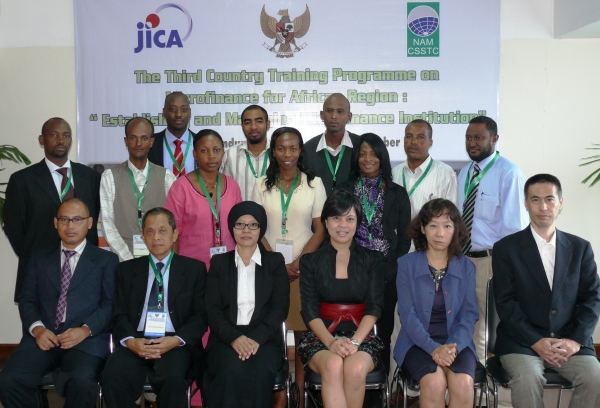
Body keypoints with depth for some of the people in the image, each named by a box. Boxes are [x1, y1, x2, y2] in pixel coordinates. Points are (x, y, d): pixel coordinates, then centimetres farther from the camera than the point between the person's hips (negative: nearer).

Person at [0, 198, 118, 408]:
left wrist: (85, 330, -14)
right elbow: (27, 300, 12)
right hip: (43, 337, 3)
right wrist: (37, 328, -8)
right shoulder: (39, 257, 20)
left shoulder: (106, 260, 12)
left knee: (82, 382, -33)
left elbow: (110, 304, 3)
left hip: (86, 339, -2)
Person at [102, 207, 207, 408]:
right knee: (112, 376, -29)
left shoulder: (194, 269, 11)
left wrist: (176, 340, -13)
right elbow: (119, 314, 10)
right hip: (136, 342, 2)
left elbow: (201, 315, 5)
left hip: (175, 343, -1)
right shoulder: (127, 269, 17)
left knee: (173, 378, -33)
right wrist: (130, 341, -11)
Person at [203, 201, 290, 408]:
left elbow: (280, 308, 2)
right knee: (231, 371, -33)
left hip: (265, 338, 0)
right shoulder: (219, 262, 14)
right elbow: (212, 309, 4)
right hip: (226, 338, 0)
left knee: (259, 373, -33)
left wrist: (256, 338, -16)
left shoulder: (275, 261, 12)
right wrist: (234, 338, -16)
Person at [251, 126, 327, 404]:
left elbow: (320, 230, 0)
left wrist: (298, 262, -11)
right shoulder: (262, 185, 6)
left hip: (304, 267, -1)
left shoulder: (314, 183, 3)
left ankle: (300, 390, 9)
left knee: (303, 330, 1)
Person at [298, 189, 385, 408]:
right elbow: (309, 310, 0)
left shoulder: (373, 260, 8)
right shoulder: (310, 261, 7)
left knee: (356, 368, -32)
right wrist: (330, 342, -18)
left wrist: (354, 341, -17)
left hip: (361, 336, 0)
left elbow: (374, 307, 0)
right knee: (333, 365, -33)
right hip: (321, 336, 0)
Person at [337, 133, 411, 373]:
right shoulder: (344, 191, 8)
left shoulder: (397, 193, 8)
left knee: (384, 330, 6)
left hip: (387, 273, 1)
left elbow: (404, 237, 7)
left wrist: (387, 263, -5)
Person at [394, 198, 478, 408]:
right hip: (418, 342, -1)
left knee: (463, 383, -28)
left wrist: (453, 346, -17)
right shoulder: (406, 264, 0)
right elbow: (407, 314, -6)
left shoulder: (466, 267, 7)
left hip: (457, 343, 2)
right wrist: (433, 348, -19)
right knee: (435, 382, -31)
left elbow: (469, 314, 1)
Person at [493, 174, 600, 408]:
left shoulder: (580, 248, 11)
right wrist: (536, 341, -15)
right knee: (528, 377, -31)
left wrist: (576, 340, -9)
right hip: (521, 340, -2)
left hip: (570, 341, 3)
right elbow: (505, 303, -5)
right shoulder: (506, 248, 1)